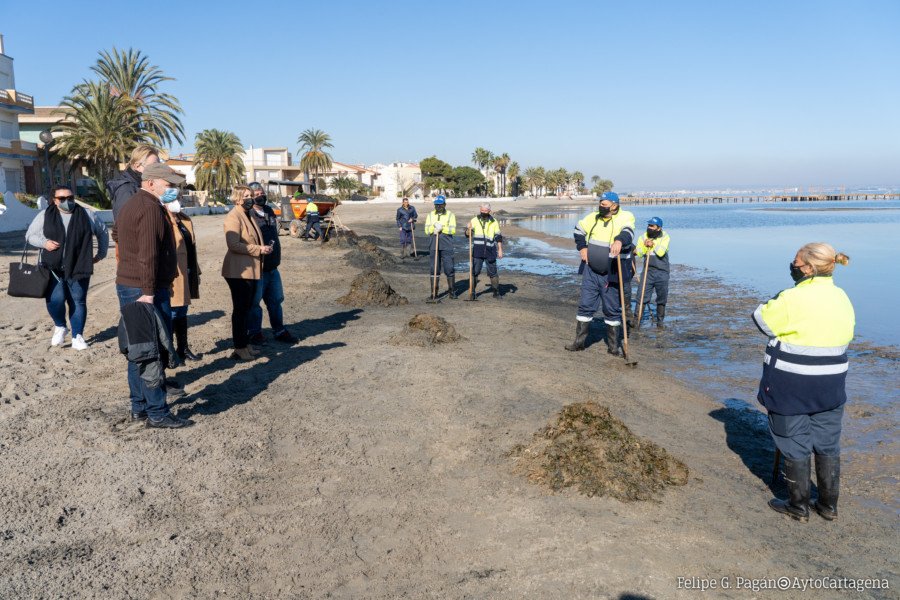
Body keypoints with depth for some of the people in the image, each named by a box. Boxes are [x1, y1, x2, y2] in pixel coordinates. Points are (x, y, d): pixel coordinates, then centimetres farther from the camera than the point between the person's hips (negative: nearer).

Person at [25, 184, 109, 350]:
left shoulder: (86, 215, 3)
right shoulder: (45, 215, 4)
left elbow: (103, 232, 17)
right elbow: (30, 235, 13)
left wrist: (101, 254, 15)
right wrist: (44, 243, -7)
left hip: (79, 268, 0)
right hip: (53, 268, 0)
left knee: (78, 302, 3)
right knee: (55, 299, -14)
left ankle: (77, 336, 15)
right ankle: (60, 327, 15)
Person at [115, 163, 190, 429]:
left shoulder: (129, 205, 19)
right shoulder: (151, 208, -14)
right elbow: (148, 254, -22)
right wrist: (148, 292, -24)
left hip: (126, 286, 10)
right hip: (146, 290, -10)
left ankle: (139, 406, 22)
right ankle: (157, 413, -1)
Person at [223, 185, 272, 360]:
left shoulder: (247, 216, 18)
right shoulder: (233, 217, -13)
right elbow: (233, 244, -24)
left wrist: (263, 248, 13)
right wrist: (259, 249, -21)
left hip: (251, 270, 10)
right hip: (239, 271, -10)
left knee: (246, 309, 16)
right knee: (240, 310, -3)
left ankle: (245, 344, 26)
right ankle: (240, 349, 4)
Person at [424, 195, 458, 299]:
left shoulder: (450, 215, 4)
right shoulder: (430, 215, 11)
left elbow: (453, 230, -7)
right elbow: (427, 230, 3)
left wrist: (442, 228, -18)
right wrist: (434, 226, -14)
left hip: (447, 246, -2)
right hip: (434, 246, 2)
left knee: (449, 268, -3)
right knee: (434, 269, 5)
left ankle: (452, 291, 7)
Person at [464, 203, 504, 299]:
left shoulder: (494, 222, 6)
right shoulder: (474, 220, 3)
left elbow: (498, 237, 7)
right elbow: (467, 234, -1)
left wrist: (500, 250, 1)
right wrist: (469, 229, -23)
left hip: (490, 251, 0)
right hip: (477, 251, 0)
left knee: (493, 272, 5)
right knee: (474, 272, 0)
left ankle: (496, 292, 16)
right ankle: (472, 292, 8)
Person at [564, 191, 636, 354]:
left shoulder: (625, 217, -11)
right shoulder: (594, 217, 5)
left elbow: (627, 232, -34)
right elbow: (579, 229, 22)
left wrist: (620, 241, -55)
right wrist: (582, 248, 10)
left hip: (612, 274, -4)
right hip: (591, 271, 5)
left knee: (612, 310, 6)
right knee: (585, 306, 9)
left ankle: (613, 345, 19)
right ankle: (579, 341, 19)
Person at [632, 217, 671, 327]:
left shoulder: (665, 237, -6)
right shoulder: (643, 237, 3)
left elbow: (661, 252, -19)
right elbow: (639, 253, -6)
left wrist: (653, 243, -13)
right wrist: (645, 245, -21)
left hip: (662, 272, -1)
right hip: (648, 270, 1)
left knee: (662, 298, 8)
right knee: (642, 296, -5)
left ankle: (660, 320, 21)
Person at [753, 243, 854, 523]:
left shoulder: (793, 299, -20)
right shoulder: (842, 299, 3)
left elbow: (761, 320, -8)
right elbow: (844, 339, 10)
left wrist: (774, 301, 7)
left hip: (791, 386, -6)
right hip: (831, 385, 6)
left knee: (795, 445, 7)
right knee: (828, 445, 16)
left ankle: (799, 506, 18)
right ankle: (828, 505, 27)